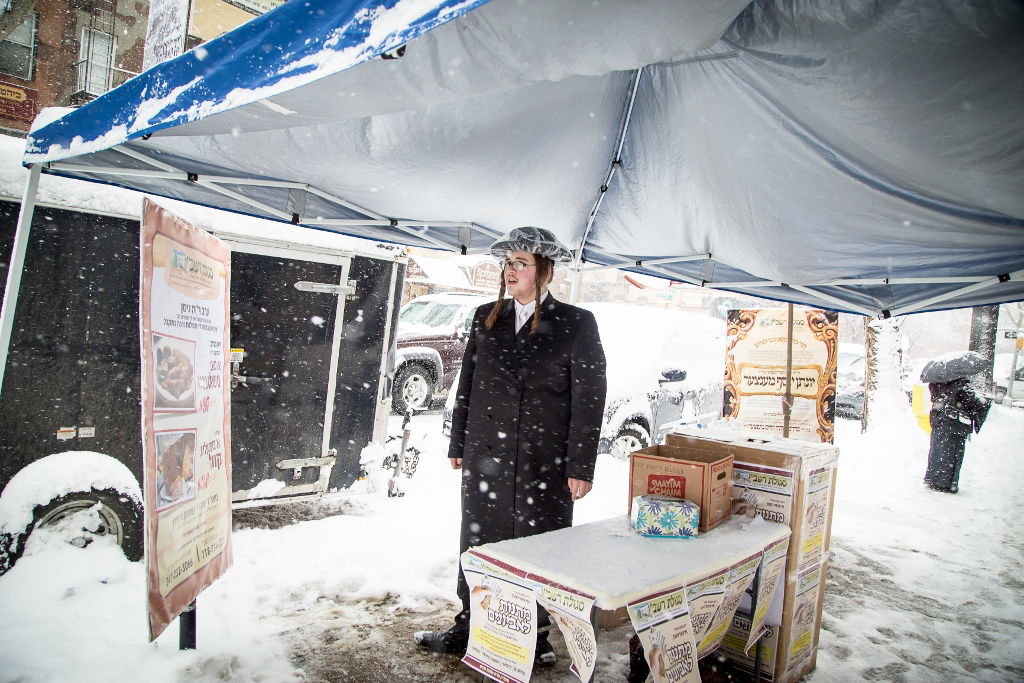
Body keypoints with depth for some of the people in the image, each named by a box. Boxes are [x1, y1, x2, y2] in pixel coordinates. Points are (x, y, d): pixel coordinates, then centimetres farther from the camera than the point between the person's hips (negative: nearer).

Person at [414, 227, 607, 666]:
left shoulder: (576, 324, -5)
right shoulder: (485, 318, 8)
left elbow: (589, 398, -6)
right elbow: (467, 385, 12)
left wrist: (580, 467, -9)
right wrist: (459, 445, 12)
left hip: (545, 462, -4)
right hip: (485, 456, 4)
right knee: (478, 543, 14)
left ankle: (536, 638, 28)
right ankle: (468, 630, 33)